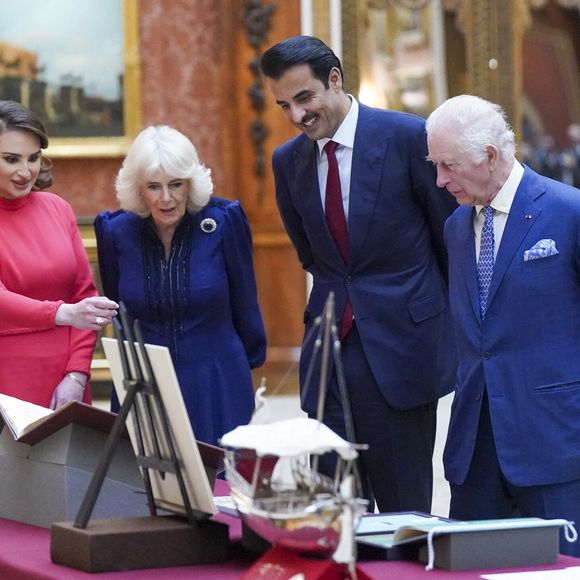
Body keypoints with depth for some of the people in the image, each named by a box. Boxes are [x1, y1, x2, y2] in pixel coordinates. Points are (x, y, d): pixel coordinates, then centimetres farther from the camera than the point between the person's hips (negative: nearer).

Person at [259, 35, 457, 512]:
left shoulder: (409, 138, -8)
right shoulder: (288, 160, 8)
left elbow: (454, 236, 0)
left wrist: (456, 326, 6)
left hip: (399, 344, -4)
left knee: (404, 507, -1)